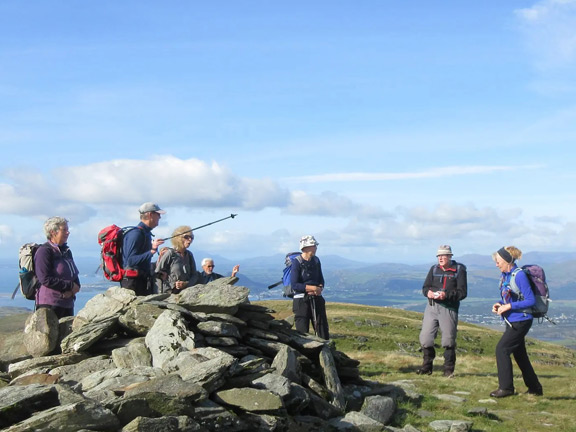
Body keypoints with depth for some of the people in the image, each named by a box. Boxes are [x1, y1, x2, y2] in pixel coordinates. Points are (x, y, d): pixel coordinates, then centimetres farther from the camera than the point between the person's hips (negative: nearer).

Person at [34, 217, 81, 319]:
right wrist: (70, 286, -13)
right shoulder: (44, 251, -9)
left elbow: (75, 275, 16)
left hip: (68, 303, 8)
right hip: (50, 303, -8)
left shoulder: (66, 251, 17)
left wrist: (72, 290, -6)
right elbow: (46, 279, -18)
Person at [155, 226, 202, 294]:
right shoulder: (170, 253, -4)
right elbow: (158, 274, -4)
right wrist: (173, 285, -10)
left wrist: (186, 284, -10)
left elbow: (194, 275, 9)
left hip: (186, 290, 5)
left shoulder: (189, 255, 11)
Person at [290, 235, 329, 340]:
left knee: (322, 327, 5)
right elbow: (294, 285, -15)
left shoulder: (316, 260, 8)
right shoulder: (297, 262, -11)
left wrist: (319, 289, -9)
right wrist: (313, 288, -20)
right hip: (302, 300, -5)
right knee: (302, 331, -1)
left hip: (316, 298, 5)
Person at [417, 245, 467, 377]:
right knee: (425, 337, 2)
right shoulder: (434, 269, 12)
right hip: (431, 307, 4)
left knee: (448, 340, 0)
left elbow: (462, 292, -8)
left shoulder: (459, 270, -2)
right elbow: (425, 287, 11)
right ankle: (427, 367, 16)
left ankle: (449, 370, 12)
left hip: (449, 309, -4)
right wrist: (428, 292, -14)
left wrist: (446, 295, -22)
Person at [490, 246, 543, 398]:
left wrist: (508, 306, -20)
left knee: (501, 349, -11)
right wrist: (499, 305, -1)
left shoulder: (519, 275, -18)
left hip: (520, 321, -9)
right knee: (519, 354, 14)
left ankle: (506, 387, -4)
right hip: (511, 321, 9)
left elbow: (531, 301, -19)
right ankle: (535, 388, 25)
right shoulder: (504, 276, 9)